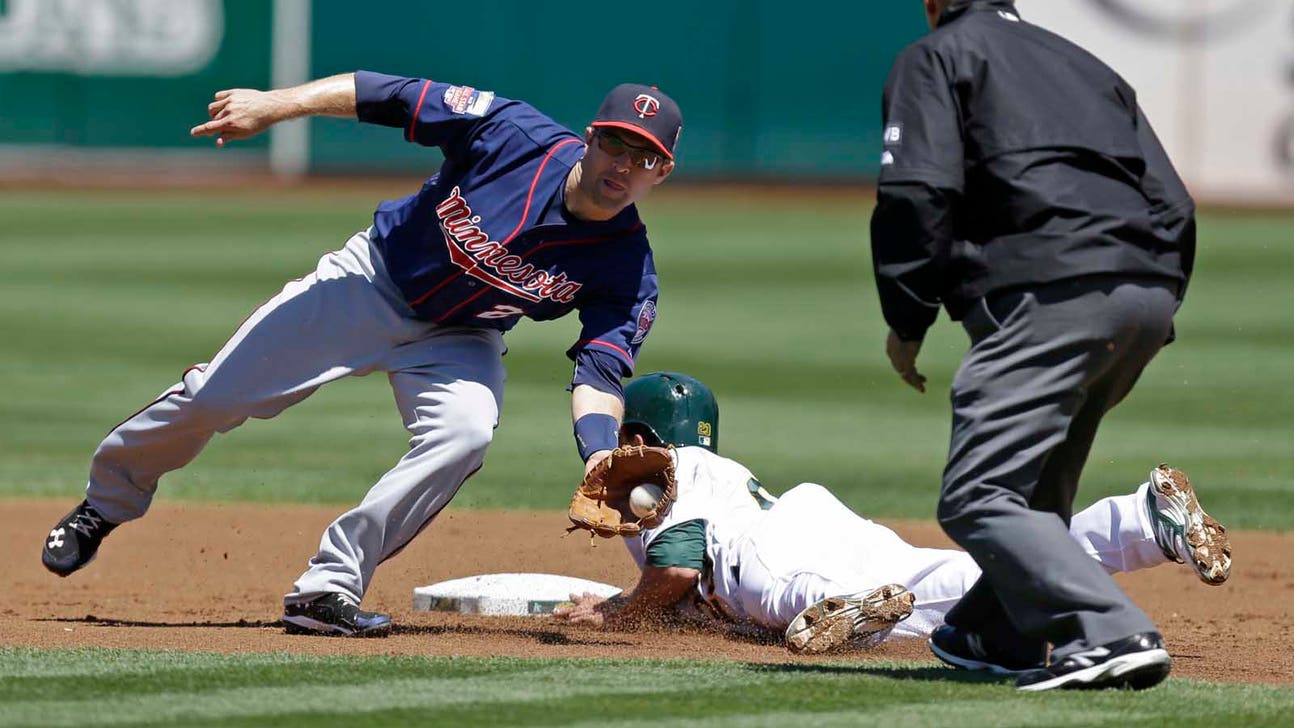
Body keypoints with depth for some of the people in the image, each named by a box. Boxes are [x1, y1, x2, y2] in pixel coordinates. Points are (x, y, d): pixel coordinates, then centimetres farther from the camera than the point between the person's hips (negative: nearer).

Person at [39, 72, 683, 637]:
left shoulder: (626, 267, -23)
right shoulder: (515, 135, -26)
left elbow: (599, 374, -28)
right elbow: (383, 95, -20)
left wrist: (602, 453, -48)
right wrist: (275, 106, -26)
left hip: (457, 339, 1)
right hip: (370, 283, -1)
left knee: (463, 434, -30)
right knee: (211, 399, 1)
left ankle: (328, 589, -20)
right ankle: (107, 500, 31)